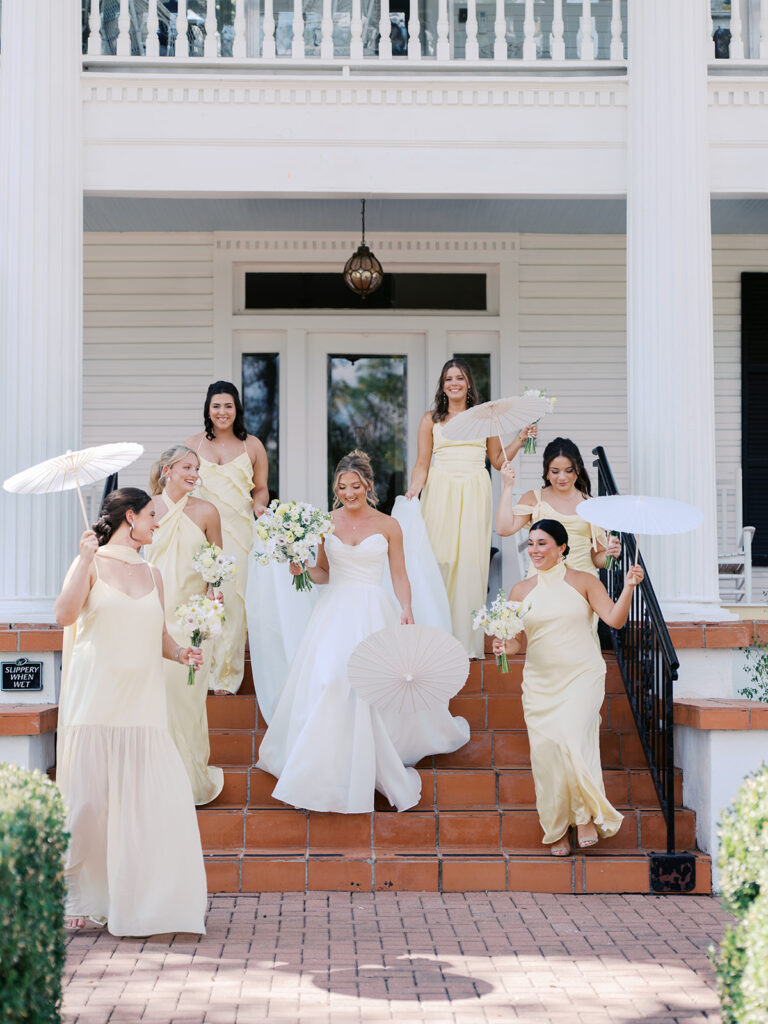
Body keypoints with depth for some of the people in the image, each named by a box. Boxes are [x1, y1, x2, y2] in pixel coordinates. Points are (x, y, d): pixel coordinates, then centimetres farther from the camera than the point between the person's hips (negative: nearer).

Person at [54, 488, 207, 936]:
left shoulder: (152, 574, 17)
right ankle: (81, 898, 10)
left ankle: (157, 897, 6)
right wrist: (84, 561, -19)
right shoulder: (92, 563, 2)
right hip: (96, 698, -4)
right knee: (89, 801, -3)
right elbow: (65, 614, -13)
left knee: (158, 797, -4)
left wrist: (180, 653, 0)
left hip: (143, 700, 4)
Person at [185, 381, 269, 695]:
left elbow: (260, 488, 16)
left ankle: (226, 675, 5)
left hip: (238, 531, 0)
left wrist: (259, 505, -6)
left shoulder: (252, 445, 11)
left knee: (232, 598, -5)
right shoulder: (193, 444, 11)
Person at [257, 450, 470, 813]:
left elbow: (399, 575, 3)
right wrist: (302, 569, -4)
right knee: (325, 683, -6)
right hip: (334, 611, 2)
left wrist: (407, 608, -11)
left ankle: (365, 771, 8)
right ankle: (327, 768, 8)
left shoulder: (388, 526, 2)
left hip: (373, 613, -2)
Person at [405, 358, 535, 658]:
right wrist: (413, 489, -10)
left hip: (474, 496, 1)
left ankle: (468, 640, 1)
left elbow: (498, 460, 16)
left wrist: (520, 440, 4)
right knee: (440, 560, -5)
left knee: (472, 561, -4)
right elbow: (422, 463, 5)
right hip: (441, 495, -1)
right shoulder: (431, 419, 9)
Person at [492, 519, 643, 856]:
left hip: (581, 675, -3)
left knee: (570, 736, -25)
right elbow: (518, 641, 12)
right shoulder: (521, 591, 11)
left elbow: (614, 619, -6)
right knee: (545, 749, -3)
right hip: (540, 682, 3)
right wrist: (506, 646, -10)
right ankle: (557, 830, 10)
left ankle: (586, 816, -12)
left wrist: (628, 587, -20)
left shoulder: (584, 582, 4)